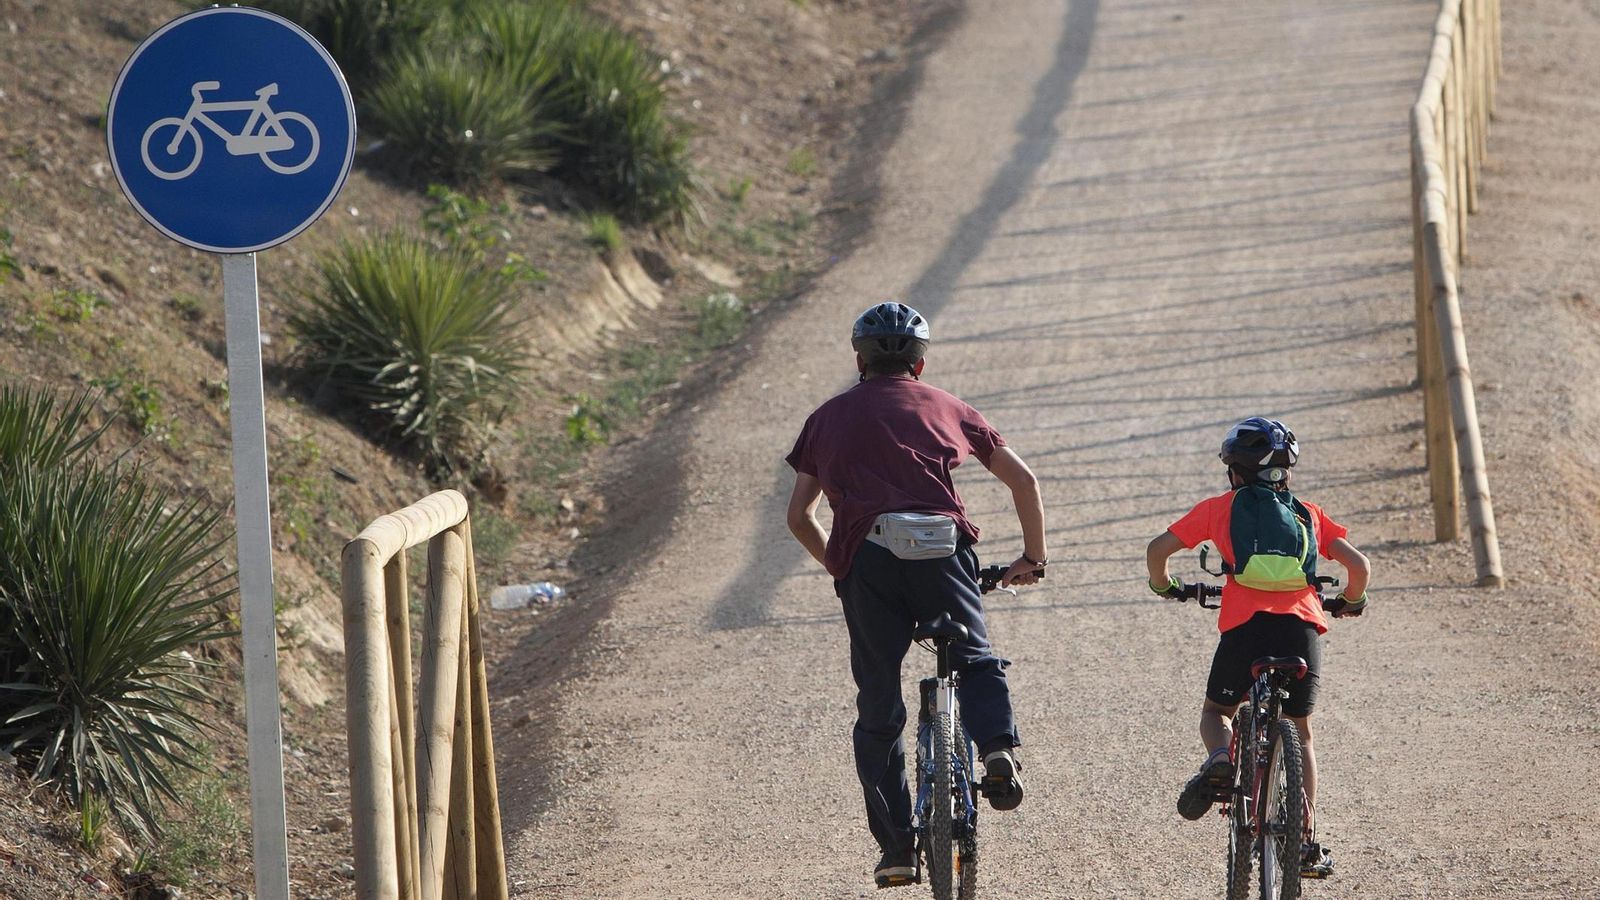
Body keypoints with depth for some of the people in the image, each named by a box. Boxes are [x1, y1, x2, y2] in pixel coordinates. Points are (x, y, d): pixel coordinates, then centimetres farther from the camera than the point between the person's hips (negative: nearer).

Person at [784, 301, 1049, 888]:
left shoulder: (830, 417, 24)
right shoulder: (945, 408, 23)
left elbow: (799, 516, 22)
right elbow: (1023, 480, 22)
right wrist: (1032, 559, 32)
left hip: (866, 557, 0)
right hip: (940, 548, 0)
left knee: (877, 709, 9)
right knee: (976, 662, 20)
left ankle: (896, 846, 6)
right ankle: (998, 746, -11)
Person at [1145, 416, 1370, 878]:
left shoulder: (1220, 507, 17)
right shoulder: (1308, 513, 21)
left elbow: (1158, 548, 13)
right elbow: (1358, 565, 13)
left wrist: (1163, 585, 34)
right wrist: (1351, 601, 34)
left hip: (1244, 625, -2)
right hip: (1301, 627, 2)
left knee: (1216, 711, 22)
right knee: (1299, 732, 21)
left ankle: (1220, 759, -14)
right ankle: (1307, 840, 14)